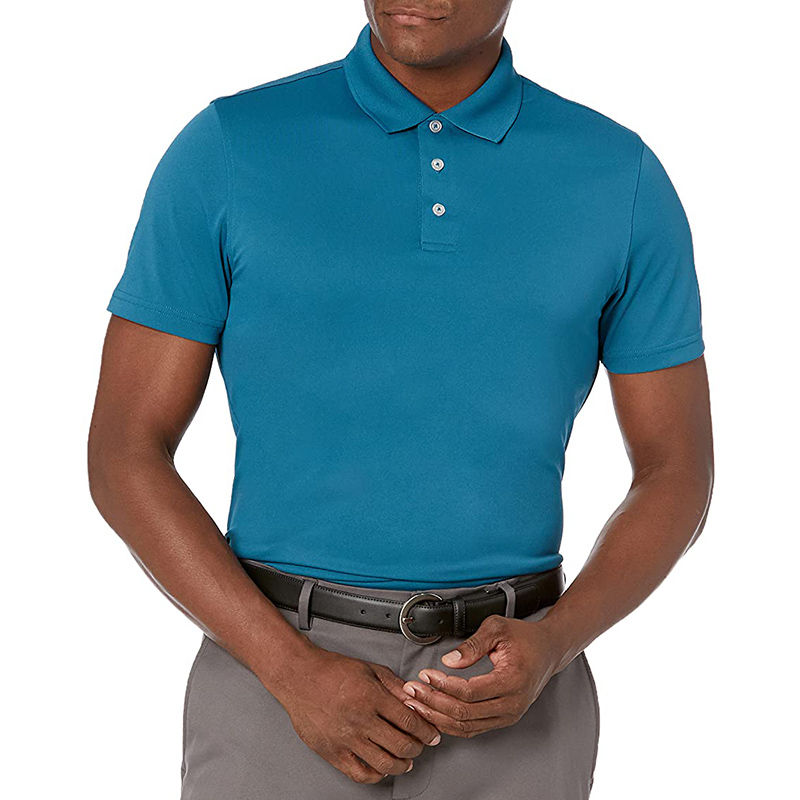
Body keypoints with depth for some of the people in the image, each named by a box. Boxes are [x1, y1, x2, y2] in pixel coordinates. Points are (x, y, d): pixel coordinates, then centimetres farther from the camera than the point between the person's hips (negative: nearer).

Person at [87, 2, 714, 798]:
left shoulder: (623, 180, 1)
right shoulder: (225, 151, -3)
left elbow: (676, 474, 5)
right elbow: (124, 455, -3)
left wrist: (551, 647, -13)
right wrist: (294, 671, -14)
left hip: (508, 705, 2)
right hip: (280, 686, -1)